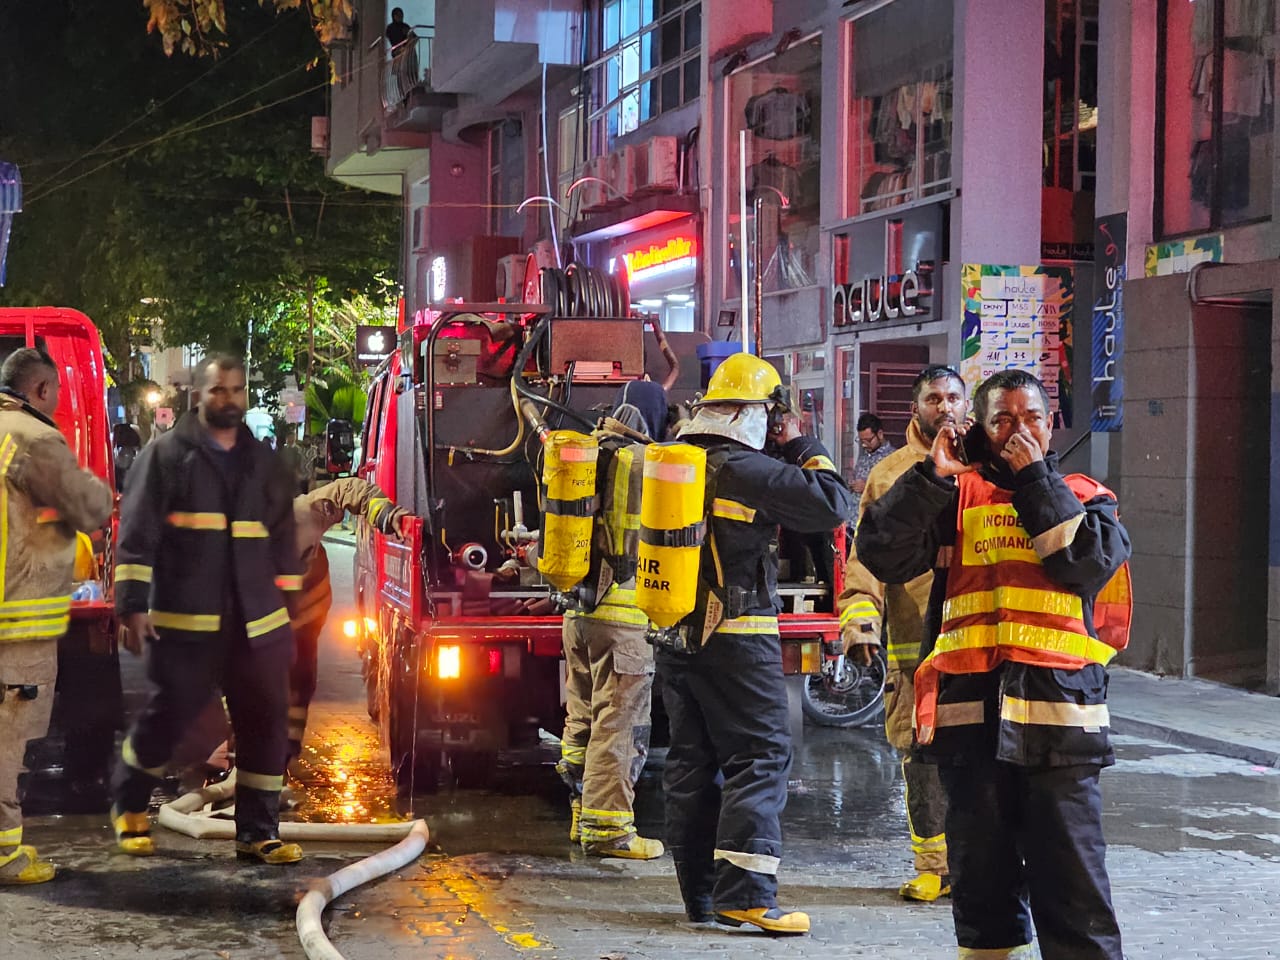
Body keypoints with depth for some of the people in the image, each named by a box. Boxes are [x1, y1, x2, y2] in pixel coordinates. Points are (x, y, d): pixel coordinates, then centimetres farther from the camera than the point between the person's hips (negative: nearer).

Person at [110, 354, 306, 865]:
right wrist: (132, 605, -13)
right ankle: (128, 805, 28)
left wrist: (289, 612, 13)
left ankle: (258, 831, 11)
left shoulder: (264, 463, 14)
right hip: (184, 623, -4)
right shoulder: (166, 454, -1)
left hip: (257, 626, 4)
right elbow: (136, 533, -6)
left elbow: (284, 542, 17)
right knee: (167, 716, 3)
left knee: (266, 724, 2)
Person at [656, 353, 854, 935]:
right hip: (734, 636, -8)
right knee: (758, 757, -5)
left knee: (692, 760, 12)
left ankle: (701, 893, 16)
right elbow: (832, 506, -15)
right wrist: (803, 450, -1)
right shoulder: (746, 469, -14)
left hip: (673, 635, 8)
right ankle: (744, 895, -13)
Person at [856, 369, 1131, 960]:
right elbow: (881, 555, -2)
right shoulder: (955, 496, 11)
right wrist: (932, 476, -7)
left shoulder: (1083, 497, 12)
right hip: (971, 714, 2)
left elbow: (1091, 562, -10)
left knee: (1072, 877, -4)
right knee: (981, 874, 11)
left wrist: (1035, 477, -7)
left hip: (1057, 713, -1)